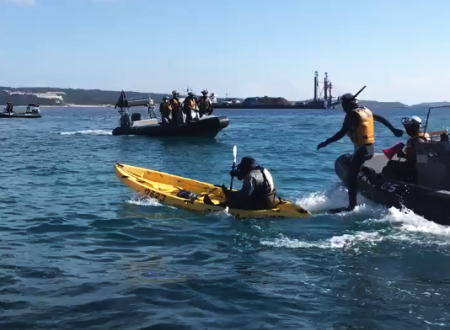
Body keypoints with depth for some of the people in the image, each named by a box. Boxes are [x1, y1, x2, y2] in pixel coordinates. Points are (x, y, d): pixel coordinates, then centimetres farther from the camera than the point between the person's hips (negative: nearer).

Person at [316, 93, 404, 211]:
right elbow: (382, 119, 19)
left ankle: (352, 205, -9)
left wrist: (326, 142, -14)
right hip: (371, 148, 9)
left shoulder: (352, 115, -13)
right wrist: (393, 130, 28)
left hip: (361, 149, -9)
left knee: (351, 177, -6)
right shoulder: (366, 111, 11)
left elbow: (342, 133, -19)